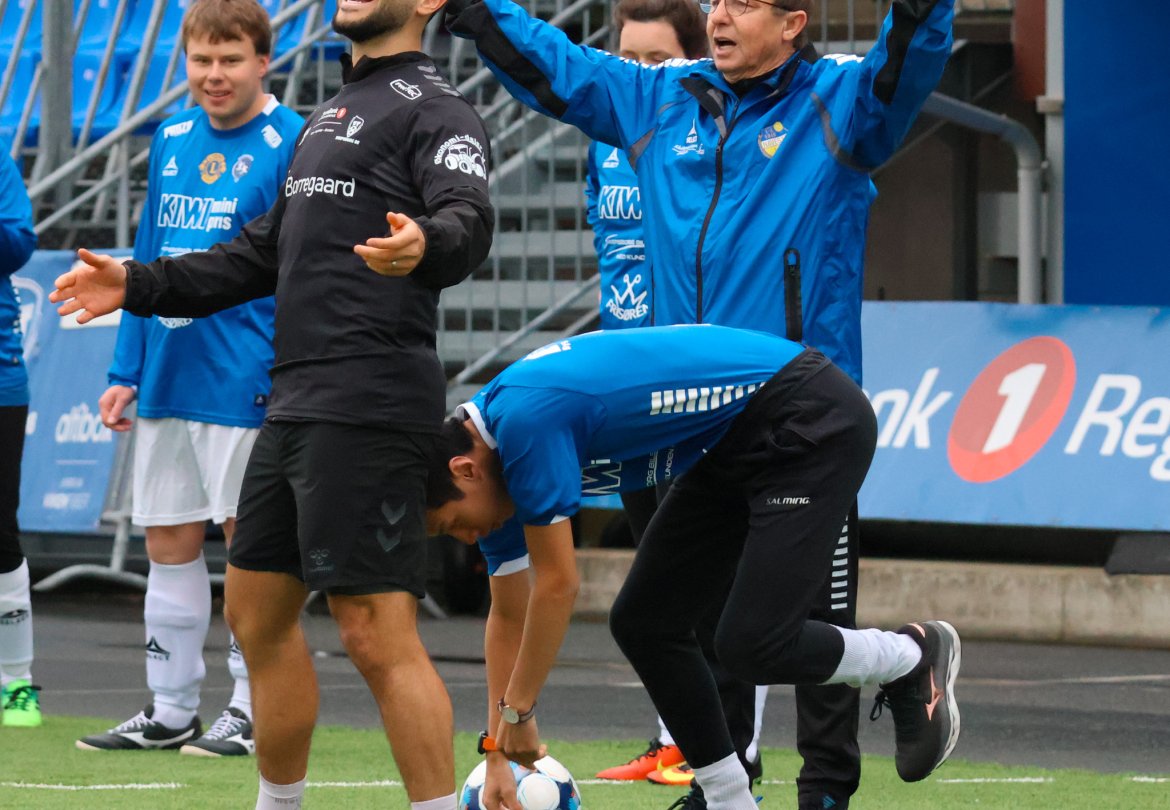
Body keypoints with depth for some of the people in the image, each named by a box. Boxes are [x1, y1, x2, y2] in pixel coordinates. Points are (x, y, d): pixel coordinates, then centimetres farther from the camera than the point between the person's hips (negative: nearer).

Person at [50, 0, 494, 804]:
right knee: (258, 609, 16)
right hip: (297, 403, 10)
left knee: (376, 633, -14)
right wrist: (138, 285, 26)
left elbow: (468, 219, -26)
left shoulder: (434, 110, -7)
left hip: (367, 407, -10)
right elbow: (267, 252, 31)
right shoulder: (331, 113, 23)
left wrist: (424, 244, -49)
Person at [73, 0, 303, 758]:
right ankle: (170, 710, 18)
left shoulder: (291, 145, -8)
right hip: (167, 378, 7)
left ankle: (255, 712, 8)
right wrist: (127, 371, 14)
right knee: (169, 543, 10)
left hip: (246, 381, -7)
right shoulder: (172, 140, 12)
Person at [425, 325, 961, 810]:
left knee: (750, 644, -18)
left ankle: (913, 658, 8)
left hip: (812, 425, -10)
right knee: (643, 623, 5)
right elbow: (508, 615, 13)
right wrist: (499, 757, 14)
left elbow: (557, 585, -21)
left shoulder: (525, 419, -25)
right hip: (735, 450, 10)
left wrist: (517, 710, -10)